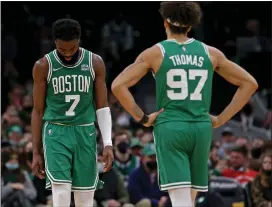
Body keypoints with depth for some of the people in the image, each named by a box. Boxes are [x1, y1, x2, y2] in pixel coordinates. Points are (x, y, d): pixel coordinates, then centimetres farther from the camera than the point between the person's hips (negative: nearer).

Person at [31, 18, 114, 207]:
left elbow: (102, 107, 5)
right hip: (56, 132, -2)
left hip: (85, 133, 2)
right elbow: (38, 110, 5)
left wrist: (108, 144, -4)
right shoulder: (43, 66, -2)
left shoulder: (95, 63, 1)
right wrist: (36, 152, 4)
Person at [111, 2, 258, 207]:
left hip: (170, 128, -3)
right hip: (201, 128, 3)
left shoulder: (155, 53, 0)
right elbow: (250, 83, 11)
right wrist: (221, 119, 10)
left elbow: (118, 85, -7)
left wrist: (142, 118, -1)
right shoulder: (210, 53, 8)